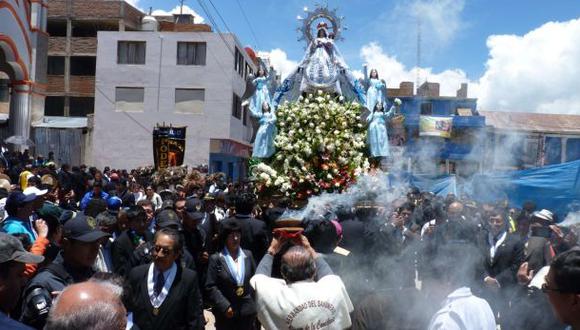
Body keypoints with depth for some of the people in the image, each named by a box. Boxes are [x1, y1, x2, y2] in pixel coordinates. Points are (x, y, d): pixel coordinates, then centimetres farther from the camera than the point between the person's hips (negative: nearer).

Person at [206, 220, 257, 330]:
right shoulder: (216, 258, -6)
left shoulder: (248, 255, 6)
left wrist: (255, 303, 3)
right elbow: (211, 287, -8)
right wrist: (225, 306, -15)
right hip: (226, 312, -3)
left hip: (248, 310, 3)